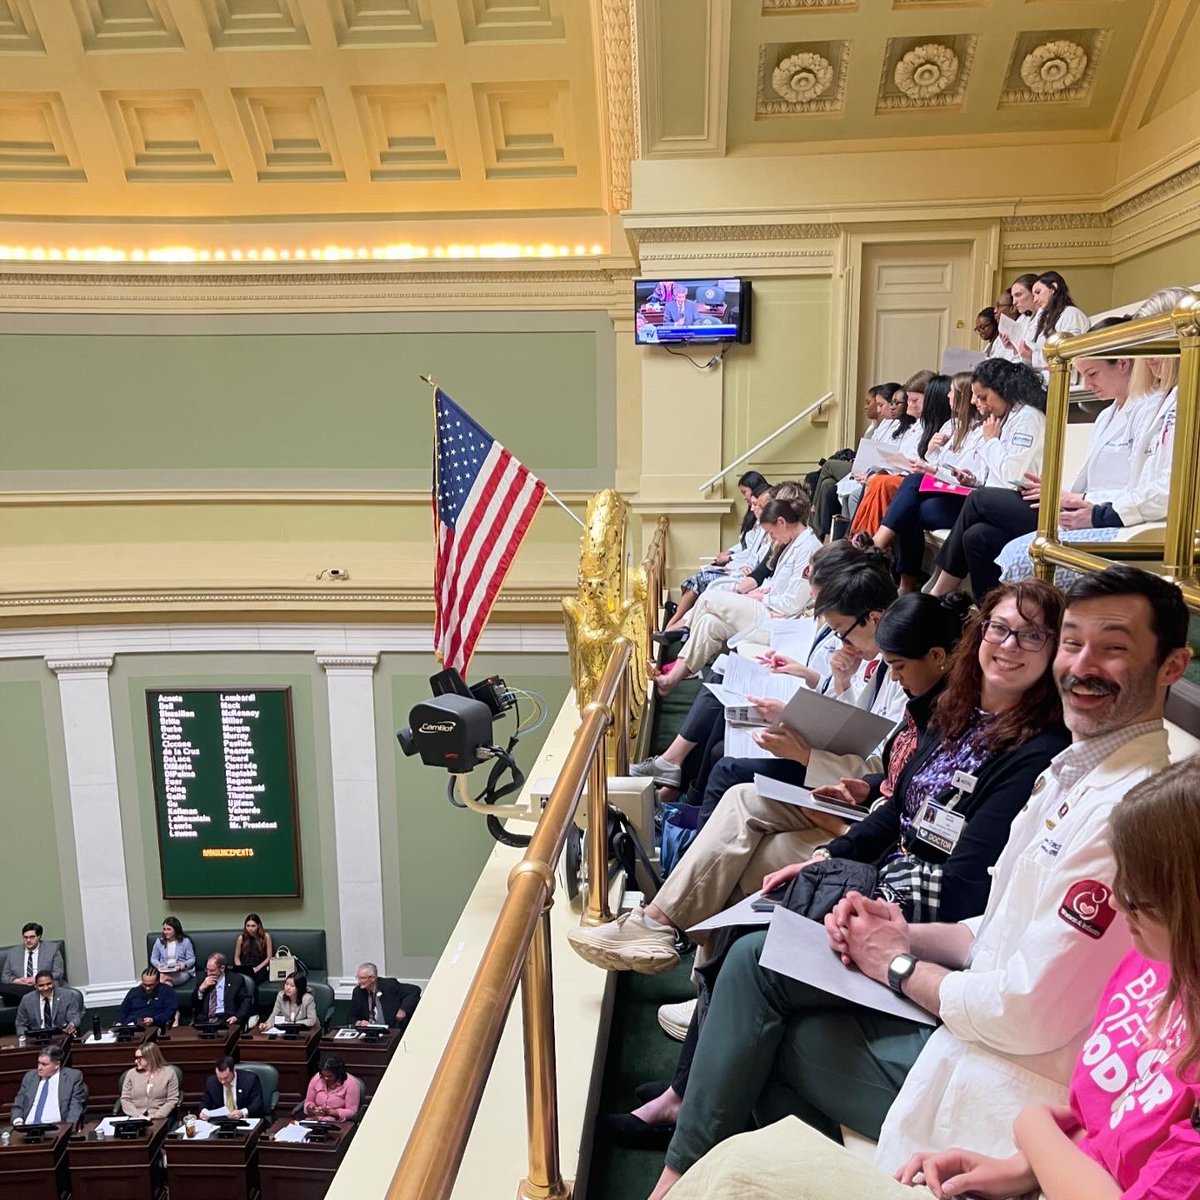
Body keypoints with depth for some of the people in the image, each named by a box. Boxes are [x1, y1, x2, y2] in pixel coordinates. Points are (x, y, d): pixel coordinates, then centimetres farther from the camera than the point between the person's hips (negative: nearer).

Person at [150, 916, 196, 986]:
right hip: (164, 970, 2)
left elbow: (191, 959, 2)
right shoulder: (159, 941, 8)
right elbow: (153, 959, 14)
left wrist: (185, 965, -20)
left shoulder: (185, 941, 0)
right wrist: (158, 964, -8)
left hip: (182, 971, -2)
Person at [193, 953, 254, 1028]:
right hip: (204, 1020, 3)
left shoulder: (236, 980, 8)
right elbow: (192, 1005, 14)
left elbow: (247, 1000, 3)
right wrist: (201, 988, -2)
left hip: (227, 1020, -3)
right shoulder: (203, 979, 16)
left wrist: (237, 1016, -14)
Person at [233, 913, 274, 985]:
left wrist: (257, 968, -11)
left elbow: (269, 957, 1)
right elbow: (236, 957, 12)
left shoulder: (265, 936, -1)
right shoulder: (241, 938, 4)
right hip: (245, 968, 1)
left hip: (261, 968, -1)